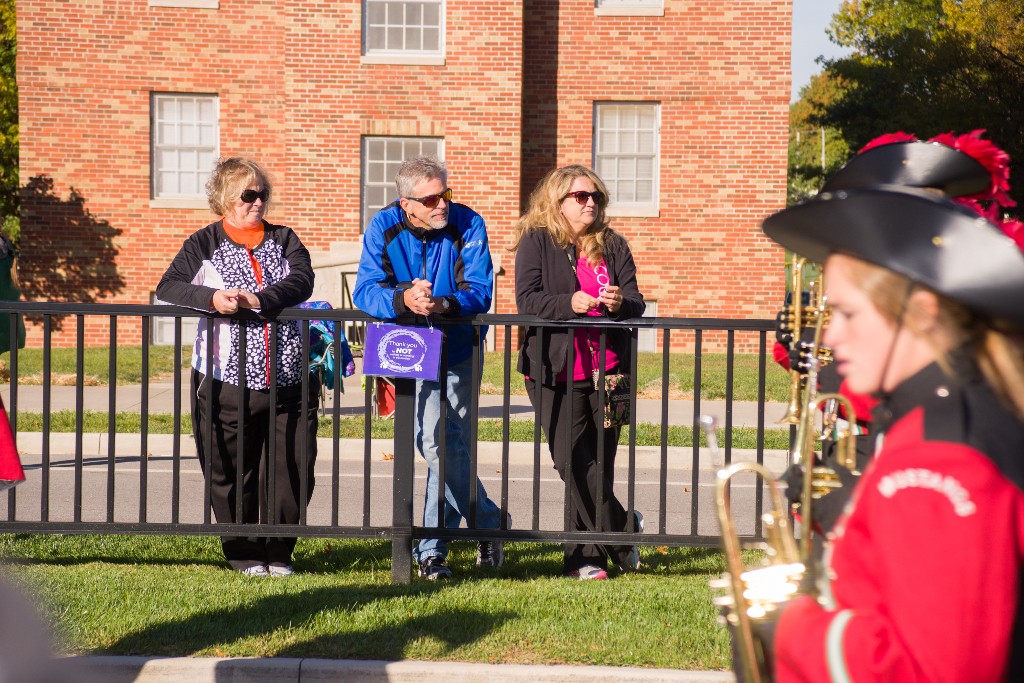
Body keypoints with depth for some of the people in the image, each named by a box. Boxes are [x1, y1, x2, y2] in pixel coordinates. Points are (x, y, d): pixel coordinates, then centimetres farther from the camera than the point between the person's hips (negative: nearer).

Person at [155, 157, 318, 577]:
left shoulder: (284, 240, 12)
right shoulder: (204, 244, 7)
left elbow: (301, 282, -6)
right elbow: (167, 289, -4)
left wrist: (257, 299, -22)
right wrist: (211, 298, -21)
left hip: (289, 380, 2)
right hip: (227, 382, -1)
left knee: (292, 470, 0)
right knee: (232, 472, 4)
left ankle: (277, 553, 16)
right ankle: (243, 554, 20)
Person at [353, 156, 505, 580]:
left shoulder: (467, 224, -13)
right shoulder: (384, 228, -9)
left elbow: (479, 292, -20)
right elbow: (365, 292, -18)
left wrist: (444, 304, -41)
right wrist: (403, 299, -39)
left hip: (459, 351, -1)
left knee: (448, 449, -6)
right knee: (438, 447, -2)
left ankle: (432, 550, 7)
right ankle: (488, 524, 15)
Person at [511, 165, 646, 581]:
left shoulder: (613, 245, 13)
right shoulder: (537, 241, 3)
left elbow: (637, 304, 7)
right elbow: (527, 299, -9)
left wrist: (621, 304, -16)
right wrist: (569, 303, -26)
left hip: (608, 370, 3)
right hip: (557, 372, -3)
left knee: (599, 464, 5)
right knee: (574, 461, -10)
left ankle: (585, 557, 15)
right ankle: (624, 531, 4)